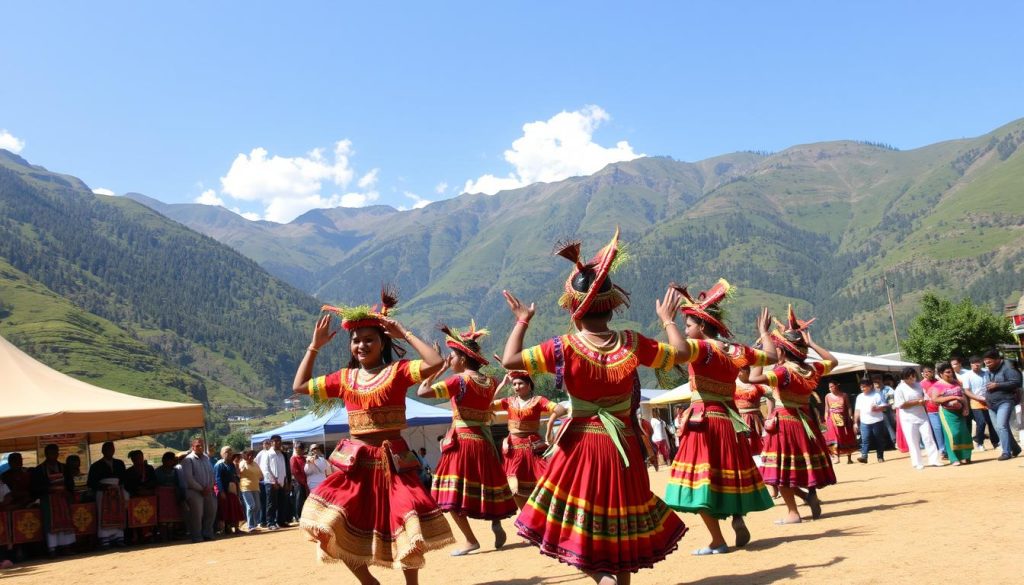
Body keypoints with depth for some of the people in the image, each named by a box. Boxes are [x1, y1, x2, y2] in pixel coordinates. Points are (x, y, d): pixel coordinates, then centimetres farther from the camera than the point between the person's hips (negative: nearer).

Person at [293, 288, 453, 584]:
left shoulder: (398, 371, -4)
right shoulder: (344, 378, 9)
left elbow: (435, 363, -20)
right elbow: (299, 386, 18)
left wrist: (405, 333, -12)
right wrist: (314, 346, 13)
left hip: (393, 460, -4)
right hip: (355, 461, 4)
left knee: (406, 529, -5)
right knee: (332, 527, -4)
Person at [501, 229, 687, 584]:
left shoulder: (564, 348, -14)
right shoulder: (632, 343, -7)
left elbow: (509, 361, -14)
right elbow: (681, 352, 4)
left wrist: (522, 321, 1)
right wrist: (668, 319, 20)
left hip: (582, 446, -3)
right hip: (623, 448, 3)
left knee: (574, 526, 8)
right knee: (620, 523, 18)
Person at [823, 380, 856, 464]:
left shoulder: (844, 395, 0)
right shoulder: (828, 396, 2)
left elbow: (849, 408, 1)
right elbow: (827, 410, 5)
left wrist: (851, 418, -7)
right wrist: (826, 421, 0)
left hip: (843, 419, 0)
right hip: (832, 420, 0)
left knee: (847, 439, 8)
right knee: (834, 438, -13)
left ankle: (849, 458, 19)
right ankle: (836, 457, -13)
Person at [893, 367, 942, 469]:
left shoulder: (918, 385, 8)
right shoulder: (900, 389, -8)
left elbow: (925, 398, 11)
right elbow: (901, 405, -15)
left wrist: (923, 401, -14)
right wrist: (917, 402, -16)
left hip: (922, 416, 4)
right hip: (909, 419, -4)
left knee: (928, 438, 1)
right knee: (913, 442, 0)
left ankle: (933, 460, 6)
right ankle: (917, 463, 8)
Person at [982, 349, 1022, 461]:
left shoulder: (1007, 368, -9)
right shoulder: (990, 371, 14)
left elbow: (1016, 382, -19)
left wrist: (997, 385, -20)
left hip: (1005, 402, -8)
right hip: (992, 405, 8)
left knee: (1001, 426, -19)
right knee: (999, 429, 11)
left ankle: (1006, 452, -16)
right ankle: (1015, 448, 26)